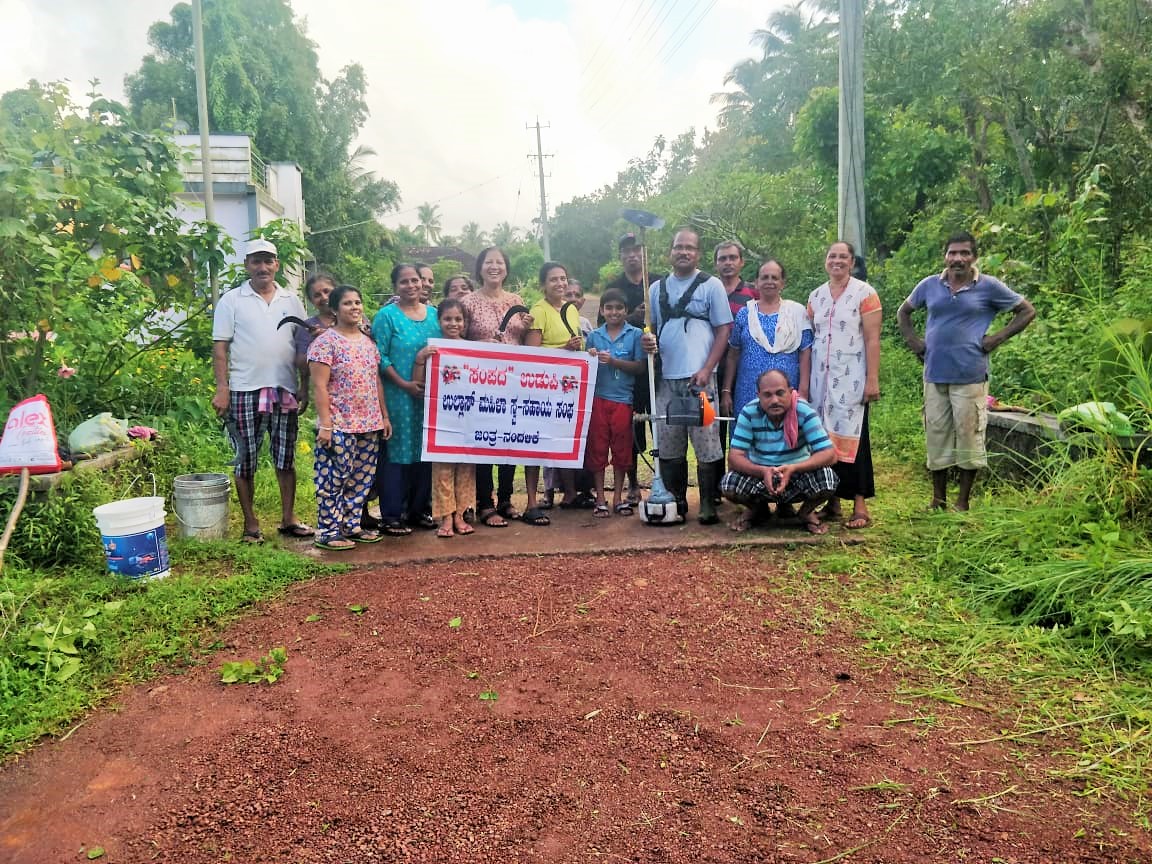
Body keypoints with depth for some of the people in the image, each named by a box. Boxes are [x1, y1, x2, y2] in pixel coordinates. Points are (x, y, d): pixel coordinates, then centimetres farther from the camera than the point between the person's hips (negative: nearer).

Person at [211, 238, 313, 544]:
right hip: (245, 392, -2)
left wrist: (305, 386, 6)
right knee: (246, 460, 5)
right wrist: (221, 388, -10)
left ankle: (288, 519, 20)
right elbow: (220, 347, -3)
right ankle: (250, 524, 15)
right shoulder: (231, 301, 0)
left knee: (286, 458, 9)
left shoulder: (291, 301, 9)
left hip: (285, 390, 3)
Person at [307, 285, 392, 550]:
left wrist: (384, 416, 14)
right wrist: (325, 424, -16)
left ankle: (351, 525, 22)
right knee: (334, 479, -4)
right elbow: (319, 386, -11)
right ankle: (328, 531, 5)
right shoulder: (325, 342, -7)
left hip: (369, 425, 7)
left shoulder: (368, 341, 14)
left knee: (362, 479, 11)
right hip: (339, 426, -7)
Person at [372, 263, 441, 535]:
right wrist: (405, 384, -16)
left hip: (429, 395, 5)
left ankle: (417, 510, 22)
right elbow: (379, 357, -8)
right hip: (398, 397, -5)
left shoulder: (434, 314, 12)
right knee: (397, 451, -3)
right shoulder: (386, 316, -3)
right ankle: (391, 516, 5)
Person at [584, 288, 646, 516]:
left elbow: (640, 367, -4)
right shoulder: (594, 335, 9)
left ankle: (618, 497, 18)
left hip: (623, 398, -1)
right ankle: (600, 498, 13)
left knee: (621, 449, 6)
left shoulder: (635, 334, 2)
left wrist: (613, 361, -13)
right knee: (597, 448, 3)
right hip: (598, 397, 1)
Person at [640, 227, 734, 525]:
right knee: (668, 445, 7)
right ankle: (674, 502, 19)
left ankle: (708, 505, 5)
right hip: (665, 379, 4)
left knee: (706, 444, -4)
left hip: (699, 378, -4)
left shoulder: (711, 285, 4)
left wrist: (706, 370, -10)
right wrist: (648, 341, -5)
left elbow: (723, 330, 0)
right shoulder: (656, 288, 15)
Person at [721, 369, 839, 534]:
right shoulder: (749, 413, -16)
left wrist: (793, 468, -39)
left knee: (827, 479, -31)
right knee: (728, 484, -27)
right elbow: (735, 456, -18)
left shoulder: (804, 412, -20)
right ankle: (756, 508, 10)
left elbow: (829, 454, -23)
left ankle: (807, 511, 6)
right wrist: (763, 471, -38)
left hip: (798, 475, -1)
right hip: (761, 475, 1)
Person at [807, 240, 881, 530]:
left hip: (851, 378, -4)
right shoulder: (815, 296, 12)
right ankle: (832, 501, 11)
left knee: (851, 435, -6)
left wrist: (873, 380, -12)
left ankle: (860, 505, -1)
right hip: (821, 378, 4)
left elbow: (872, 339, -6)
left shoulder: (864, 293, -1)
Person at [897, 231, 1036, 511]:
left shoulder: (989, 287, 0)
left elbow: (1027, 311, 7)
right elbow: (903, 312, 23)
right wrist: (912, 340, 9)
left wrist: (998, 338, -3)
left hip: (970, 376, -3)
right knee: (936, 435, 7)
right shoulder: (930, 285, 8)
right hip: (935, 375, 3)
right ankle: (938, 500, 18)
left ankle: (963, 501, 12)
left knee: (969, 436, 0)